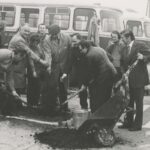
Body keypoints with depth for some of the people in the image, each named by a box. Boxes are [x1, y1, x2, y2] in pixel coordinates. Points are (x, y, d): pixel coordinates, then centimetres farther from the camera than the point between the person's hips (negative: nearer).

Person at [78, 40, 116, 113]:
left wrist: (84, 84, -1)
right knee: (106, 97, 18)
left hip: (104, 76, -10)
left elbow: (90, 72, -12)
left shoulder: (89, 55, -15)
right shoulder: (98, 48, 14)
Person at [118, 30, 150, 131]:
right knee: (129, 102, 14)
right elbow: (124, 63, 15)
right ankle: (128, 122, 25)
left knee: (138, 102, 0)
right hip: (129, 80, 8)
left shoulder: (140, 46, -9)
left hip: (138, 79, -7)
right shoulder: (125, 49, 13)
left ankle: (138, 124, 6)